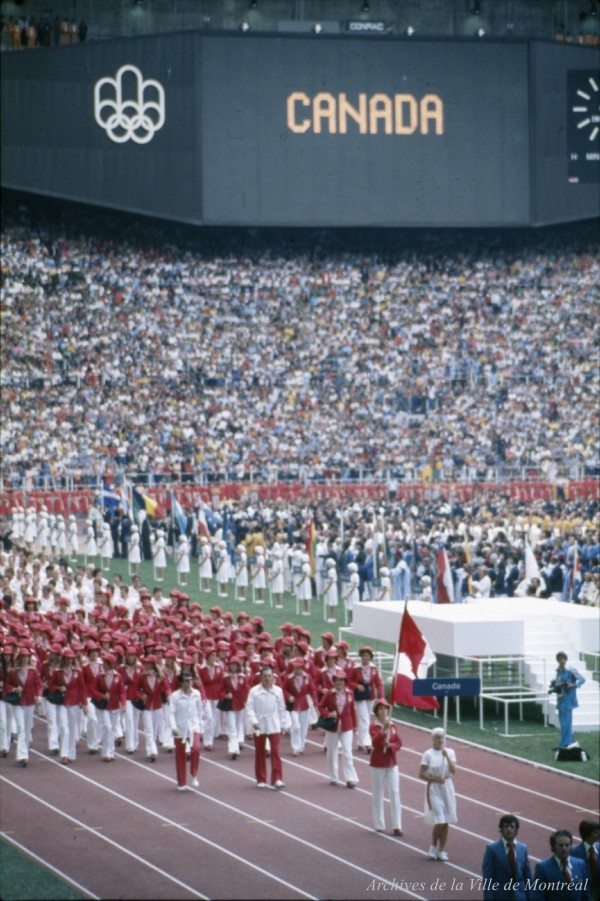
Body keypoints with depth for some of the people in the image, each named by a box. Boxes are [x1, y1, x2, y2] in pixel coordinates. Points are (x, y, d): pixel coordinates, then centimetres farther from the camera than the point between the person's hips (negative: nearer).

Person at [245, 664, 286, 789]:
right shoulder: (254, 691, -7)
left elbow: (281, 708, 9)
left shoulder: (278, 691, 0)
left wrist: (280, 722, 11)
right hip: (259, 726, 0)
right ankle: (261, 780, 17)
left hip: (274, 726, 0)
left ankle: (277, 779, -11)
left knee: (275, 751, -8)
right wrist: (254, 721, -19)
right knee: (260, 753, 8)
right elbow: (249, 707, -8)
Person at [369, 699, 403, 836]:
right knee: (377, 794, 3)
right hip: (377, 764, -3)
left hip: (392, 763, 3)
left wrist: (390, 746, -18)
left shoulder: (393, 726, 5)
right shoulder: (374, 726, -7)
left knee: (395, 793, -3)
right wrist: (384, 730, -36)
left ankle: (397, 826, -3)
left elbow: (398, 743, 2)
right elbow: (375, 742, -23)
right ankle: (379, 825, 13)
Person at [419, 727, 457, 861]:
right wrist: (435, 779, -16)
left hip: (447, 788, 4)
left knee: (446, 822, 4)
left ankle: (441, 851, 14)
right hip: (434, 789, -4)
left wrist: (447, 756, -16)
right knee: (439, 821, -11)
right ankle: (433, 848, 9)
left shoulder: (450, 752, 4)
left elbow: (453, 770, -8)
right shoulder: (428, 754, -5)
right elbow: (421, 774, -6)